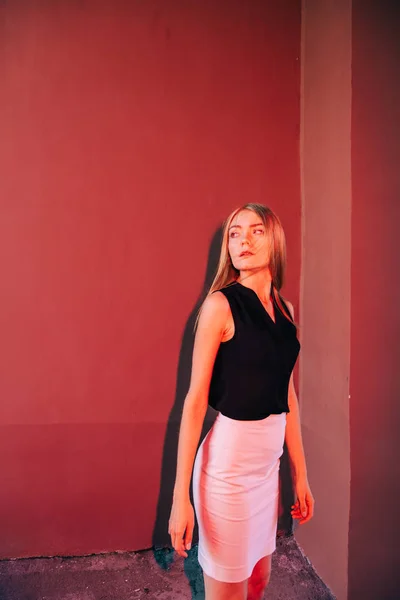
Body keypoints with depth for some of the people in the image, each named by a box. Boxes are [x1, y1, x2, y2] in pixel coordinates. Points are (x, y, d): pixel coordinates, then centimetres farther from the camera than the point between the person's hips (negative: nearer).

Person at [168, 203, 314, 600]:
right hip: (229, 462, -6)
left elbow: (287, 395, 11)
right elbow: (196, 399, -14)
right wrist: (180, 496, -14)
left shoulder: (285, 309, 6)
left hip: (269, 460, 6)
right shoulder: (221, 305, -13)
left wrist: (300, 474, 14)